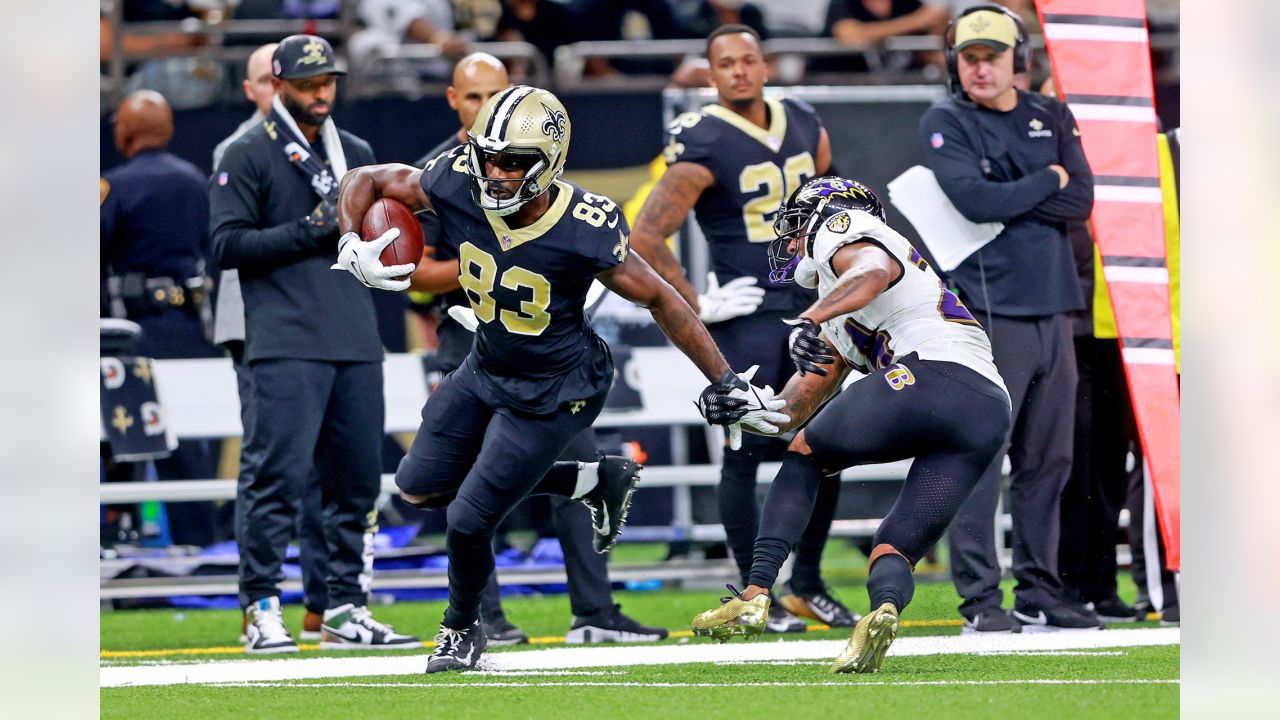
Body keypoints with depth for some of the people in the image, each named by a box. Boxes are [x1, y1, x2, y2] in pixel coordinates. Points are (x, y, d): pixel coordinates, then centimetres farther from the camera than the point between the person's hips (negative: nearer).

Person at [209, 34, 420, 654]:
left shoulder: (357, 154, 20)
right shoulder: (247, 157, 2)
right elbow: (230, 244, -6)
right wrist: (309, 230, -13)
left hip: (357, 345, 6)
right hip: (287, 343, -6)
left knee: (358, 479, 5)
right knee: (278, 475, -10)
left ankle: (347, 611, 12)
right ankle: (262, 610, -6)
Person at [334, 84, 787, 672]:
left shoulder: (584, 231, -31)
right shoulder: (459, 187, -20)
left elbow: (661, 301, -18)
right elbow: (364, 181, -5)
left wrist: (725, 383, -14)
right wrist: (352, 248, -25)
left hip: (553, 395, -6)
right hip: (486, 368, 6)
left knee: (469, 519, -6)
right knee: (419, 486, 18)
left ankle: (462, 629, 28)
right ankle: (597, 481, 25)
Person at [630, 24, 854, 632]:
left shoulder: (805, 127, 7)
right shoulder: (703, 147, -14)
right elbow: (646, 239, -17)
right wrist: (697, 307, -14)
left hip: (806, 308, 7)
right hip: (747, 317, -7)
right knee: (746, 453, -4)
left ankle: (807, 585, 21)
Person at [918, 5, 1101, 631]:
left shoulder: (1051, 119, 15)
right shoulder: (944, 124, 0)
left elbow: (1080, 202, 2)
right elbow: (976, 200, -16)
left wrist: (1008, 199, -8)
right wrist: (1046, 182, -3)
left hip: (1052, 309, 6)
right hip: (988, 313, -5)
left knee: (1048, 460, 8)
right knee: (980, 455, -9)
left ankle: (1038, 594, 15)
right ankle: (979, 599, -8)